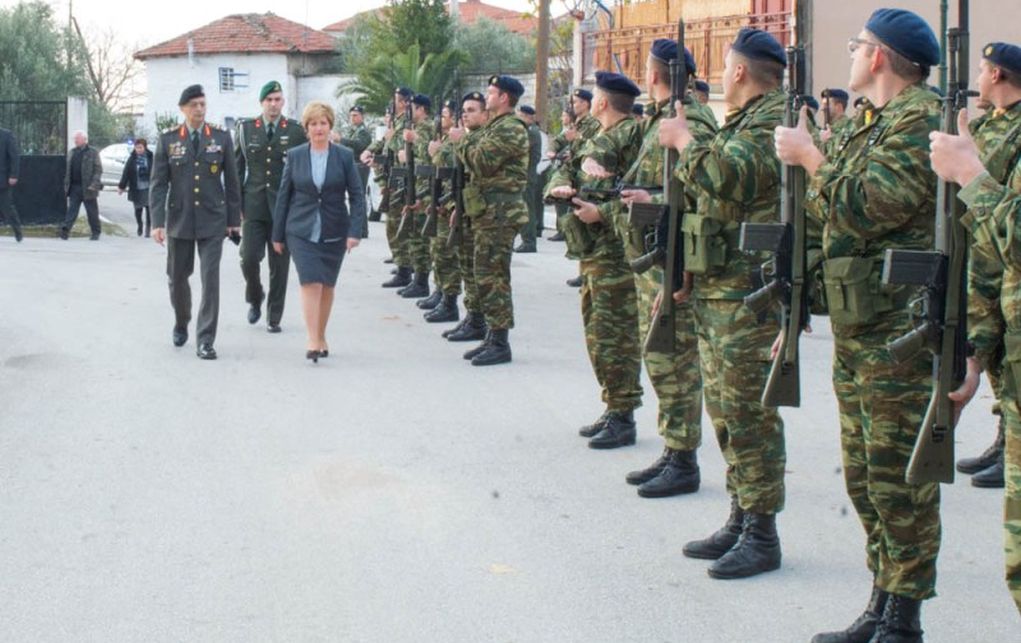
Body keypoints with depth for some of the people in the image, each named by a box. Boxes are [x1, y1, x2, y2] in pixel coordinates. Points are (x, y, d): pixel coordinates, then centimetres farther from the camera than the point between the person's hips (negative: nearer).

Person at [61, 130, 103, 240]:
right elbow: (68, 170, 18)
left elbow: (98, 170, -7)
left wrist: (94, 184, -16)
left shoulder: (93, 152, -3)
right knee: (72, 210, -3)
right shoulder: (71, 153, 15)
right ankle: (65, 230, -13)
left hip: (87, 188, -4)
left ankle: (96, 233, 13)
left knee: (92, 212, 4)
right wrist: (66, 184, 10)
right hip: (74, 187, 4)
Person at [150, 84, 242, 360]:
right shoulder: (168, 139, 1)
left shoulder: (221, 138, 2)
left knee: (210, 279, -8)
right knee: (177, 277, 12)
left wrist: (234, 219, 3)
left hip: (212, 220, -1)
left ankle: (205, 340, -5)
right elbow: (158, 183, -1)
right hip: (179, 219, 1)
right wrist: (157, 222, -8)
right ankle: (181, 324, 38)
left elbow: (231, 181, 5)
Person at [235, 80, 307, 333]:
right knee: (249, 258, -8)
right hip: (254, 205, 1)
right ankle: (255, 299, 21)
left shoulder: (296, 131, 1)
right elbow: (237, 169, 8)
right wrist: (236, 205, 3)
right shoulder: (246, 128, 6)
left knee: (279, 265, 3)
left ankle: (274, 317, 14)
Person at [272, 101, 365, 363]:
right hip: (302, 230, -1)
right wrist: (278, 234, 7)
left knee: (327, 285, 8)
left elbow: (357, 196, -1)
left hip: (334, 232, 1)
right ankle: (313, 341, -16)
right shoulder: (295, 156, 2)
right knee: (310, 282, -13)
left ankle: (321, 336, 23)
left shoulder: (344, 156, 0)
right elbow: (283, 195, 6)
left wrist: (355, 231, -11)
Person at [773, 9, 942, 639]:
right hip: (856, 326, 10)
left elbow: (868, 207, -22)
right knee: (865, 471, 14)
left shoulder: (920, 120, -12)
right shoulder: (872, 124, 18)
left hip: (899, 327, -10)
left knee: (897, 474, -5)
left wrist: (811, 157, -12)